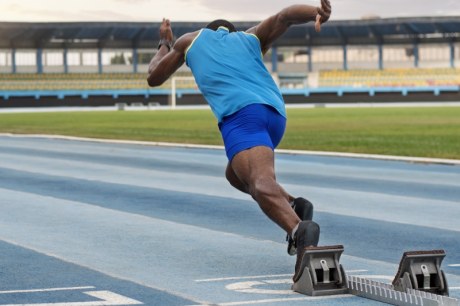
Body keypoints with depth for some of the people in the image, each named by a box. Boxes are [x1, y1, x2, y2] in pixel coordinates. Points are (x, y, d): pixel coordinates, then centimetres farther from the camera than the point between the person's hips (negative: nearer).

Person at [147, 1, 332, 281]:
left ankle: (299, 230, -60)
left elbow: (154, 78, 40)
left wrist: (165, 45, 58)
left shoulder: (192, 40, 31)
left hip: (240, 113, -5)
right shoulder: (251, 38, 35)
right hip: (276, 114, 5)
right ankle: (294, 205, 1)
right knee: (235, 173, 29)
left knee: (261, 182, -27)